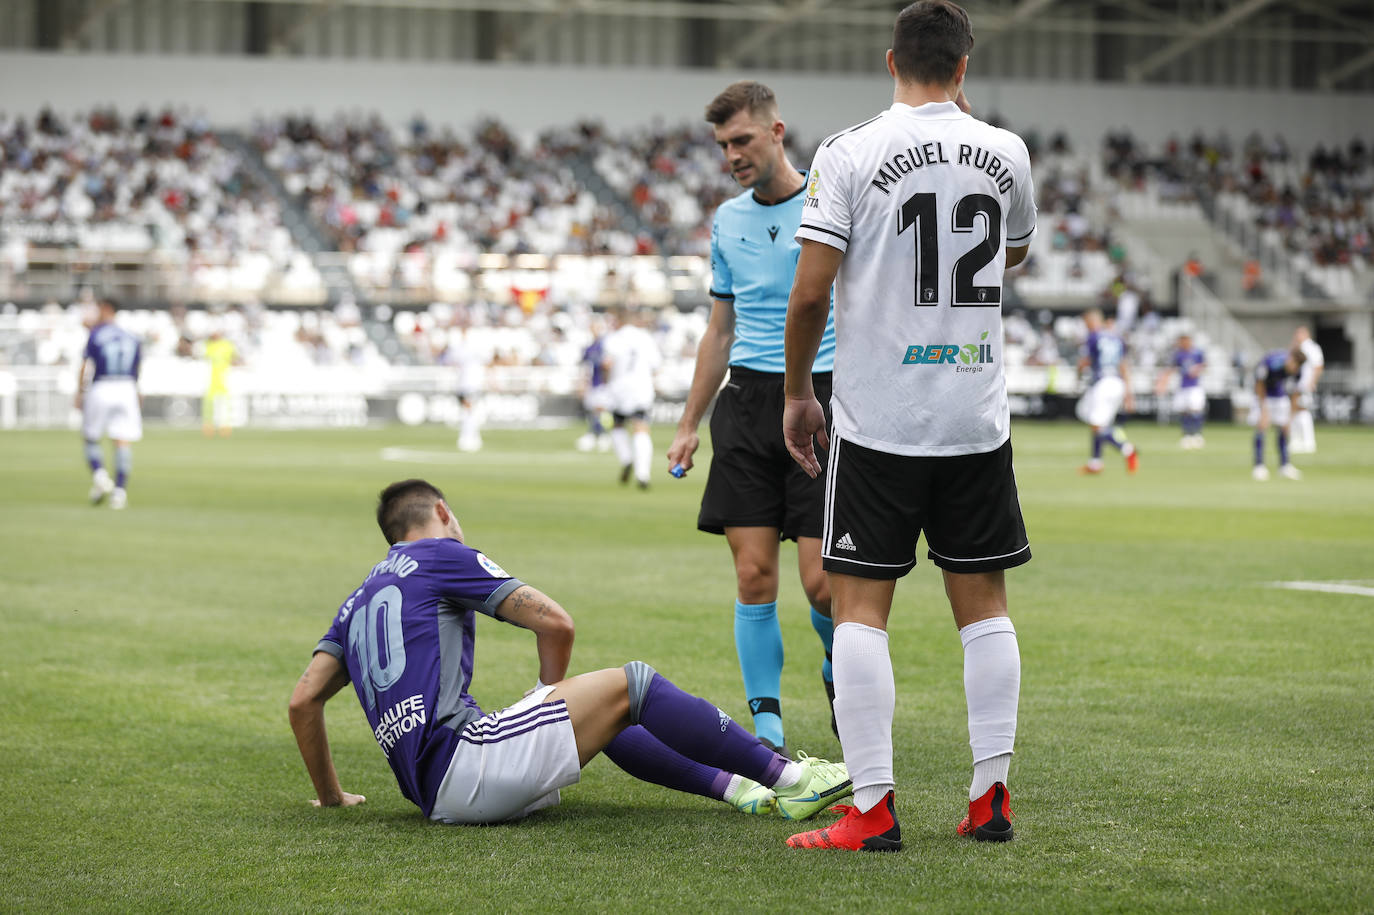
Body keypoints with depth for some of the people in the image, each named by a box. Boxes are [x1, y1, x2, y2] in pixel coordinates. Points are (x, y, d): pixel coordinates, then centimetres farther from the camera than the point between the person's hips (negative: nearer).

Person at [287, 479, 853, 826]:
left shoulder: (360, 599, 25)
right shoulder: (442, 555, 5)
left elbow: (303, 699, 17)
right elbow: (555, 623, -1)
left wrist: (331, 795, 27)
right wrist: (553, 695, 17)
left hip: (432, 793, 8)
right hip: (462, 764, -8)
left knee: (610, 719, 24)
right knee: (631, 684, -3)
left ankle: (741, 789, 14)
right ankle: (786, 777, -2)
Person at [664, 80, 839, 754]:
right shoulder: (727, 222, 14)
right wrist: (689, 423, 19)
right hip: (747, 401, 4)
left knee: (821, 580, -8)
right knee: (754, 576, -3)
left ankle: (841, 670, 22)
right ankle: (767, 729, 4)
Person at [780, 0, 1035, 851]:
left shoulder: (849, 154, -7)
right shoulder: (1004, 151, 3)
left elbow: (810, 292, -9)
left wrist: (798, 392, 5)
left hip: (878, 419, -3)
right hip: (978, 418, 3)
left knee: (860, 605, 1)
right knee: (983, 602, 10)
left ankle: (874, 809, -4)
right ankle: (992, 796, 11)